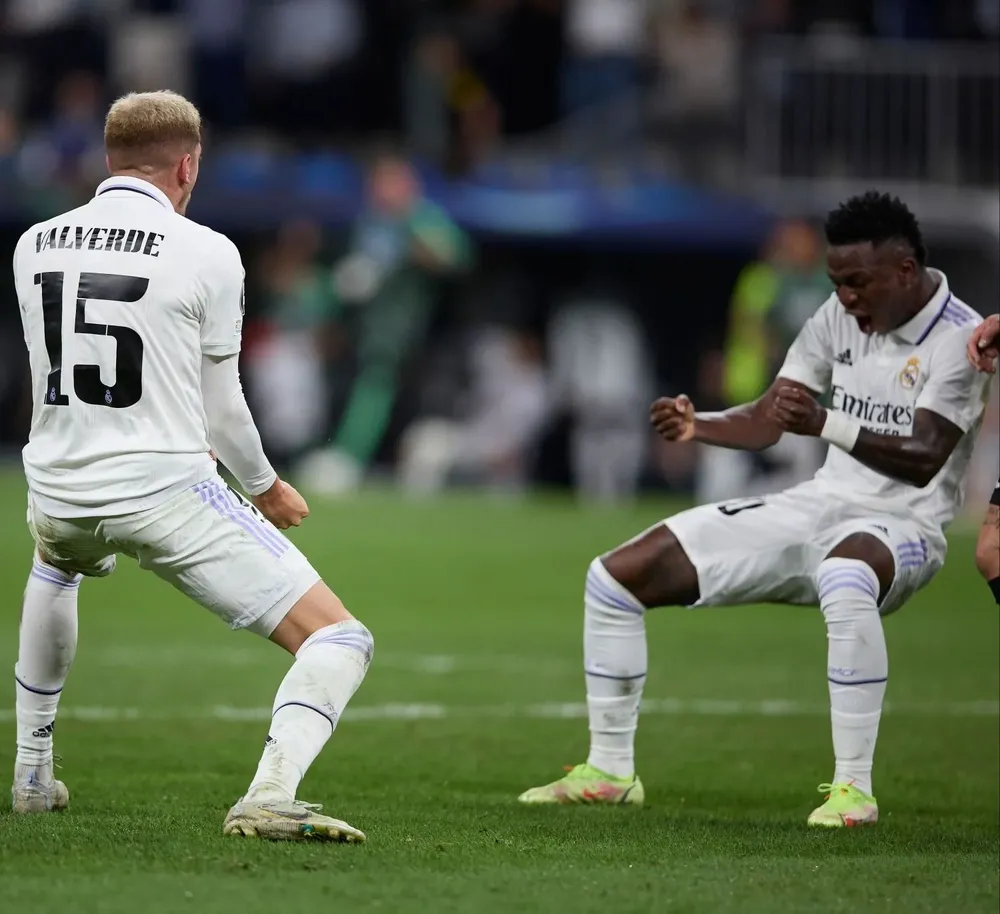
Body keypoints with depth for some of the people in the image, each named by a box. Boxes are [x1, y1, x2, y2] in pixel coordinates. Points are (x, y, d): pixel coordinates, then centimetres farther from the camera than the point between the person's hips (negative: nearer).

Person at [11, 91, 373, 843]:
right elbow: (220, 408, 0)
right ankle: (271, 794, -30)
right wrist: (267, 488, 21)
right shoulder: (206, 253, -6)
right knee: (340, 641, -4)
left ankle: (32, 774, 41)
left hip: (58, 494, 5)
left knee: (54, 572, 43)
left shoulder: (35, 246, 8)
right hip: (165, 492, -5)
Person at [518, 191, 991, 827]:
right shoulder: (840, 318, 6)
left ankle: (854, 788, -38)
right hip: (817, 507, 8)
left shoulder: (960, 339, -15)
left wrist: (824, 424, -42)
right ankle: (610, 771, 14)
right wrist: (698, 426, -14)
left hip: (902, 524, -7)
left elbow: (924, 458, -28)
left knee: (846, 574, -47)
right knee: (616, 575, 1)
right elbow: (767, 423, 8)